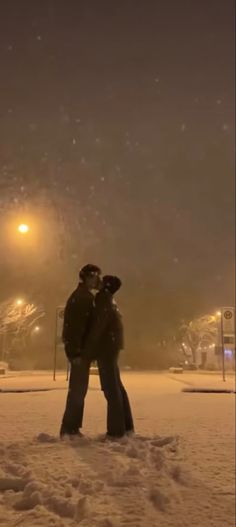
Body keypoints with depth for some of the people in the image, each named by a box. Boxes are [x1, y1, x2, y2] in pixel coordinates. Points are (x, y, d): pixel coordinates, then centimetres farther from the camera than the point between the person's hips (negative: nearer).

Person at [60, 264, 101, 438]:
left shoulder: (83, 296, 18)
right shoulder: (82, 296, -13)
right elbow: (76, 325, -21)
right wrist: (76, 351, -24)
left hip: (79, 348, 10)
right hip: (79, 348, -10)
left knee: (78, 388, 13)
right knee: (78, 389, -4)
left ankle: (71, 427, 20)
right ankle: (70, 428, 4)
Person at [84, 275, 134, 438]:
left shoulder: (103, 299, -11)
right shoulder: (110, 301, 18)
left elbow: (98, 325, -18)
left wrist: (89, 349, -15)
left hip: (106, 348, -10)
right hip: (110, 347, 10)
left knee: (111, 388, -6)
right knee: (116, 387, 14)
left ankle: (116, 430, 0)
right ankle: (126, 426, 22)